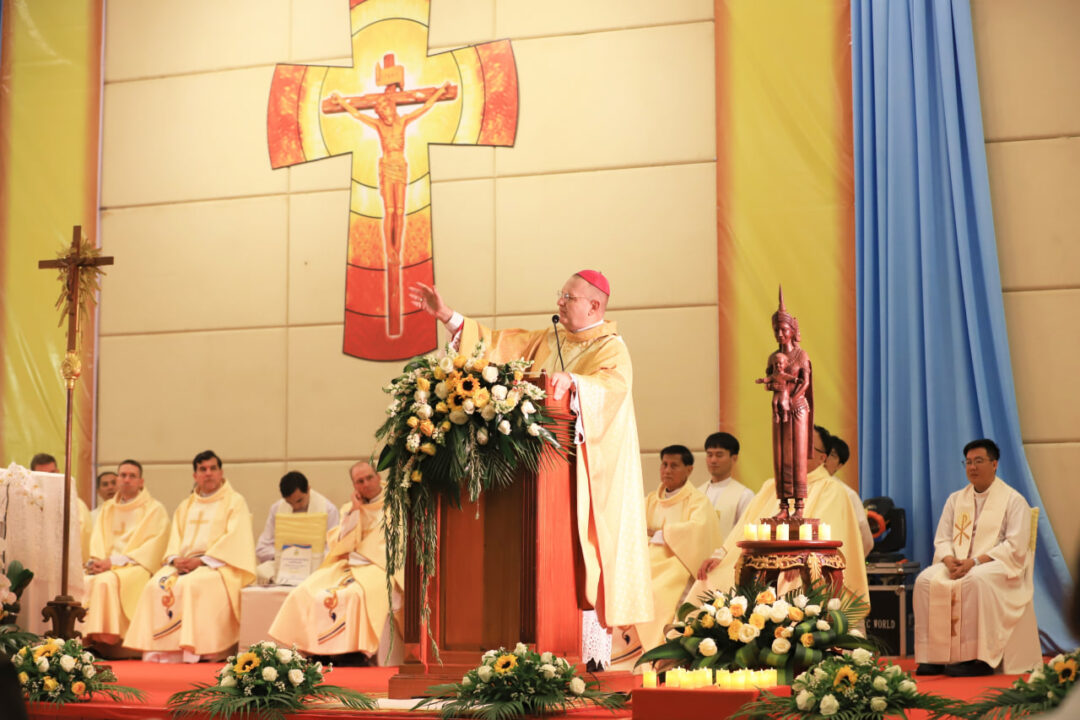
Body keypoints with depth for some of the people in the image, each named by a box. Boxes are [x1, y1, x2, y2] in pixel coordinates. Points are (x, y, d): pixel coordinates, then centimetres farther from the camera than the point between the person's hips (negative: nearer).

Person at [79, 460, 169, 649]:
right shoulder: (107, 509, 21)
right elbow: (97, 541, 14)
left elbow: (152, 547, -8)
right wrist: (96, 562, -9)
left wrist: (113, 561, -15)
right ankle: (85, 639, -26)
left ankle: (104, 640, -34)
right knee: (85, 581, -25)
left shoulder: (154, 509, 2)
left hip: (136, 567, -5)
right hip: (107, 565, 5)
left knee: (106, 581, -34)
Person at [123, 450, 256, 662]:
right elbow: (175, 539, 16)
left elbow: (234, 539, -6)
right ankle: (159, 651, -26)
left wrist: (201, 560, -16)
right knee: (156, 585, -23)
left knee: (189, 585, -34)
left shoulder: (235, 502, 6)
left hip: (217, 565, -5)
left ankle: (188, 649, -33)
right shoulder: (185, 506, 24)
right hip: (183, 564, 5)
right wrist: (175, 559, -7)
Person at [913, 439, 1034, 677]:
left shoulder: (1013, 501, 0)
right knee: (926, 580, -24)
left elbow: (1015, 546, -10)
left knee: (976, 580, -38)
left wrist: (976, 561, -21)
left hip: (998, 565, -5)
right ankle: (933, 657, -25)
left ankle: (977, 657, -34)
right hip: (958, 565, 5)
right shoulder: (955, 499, 16)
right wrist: (949, 560, -13)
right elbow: (941, 539, 12)